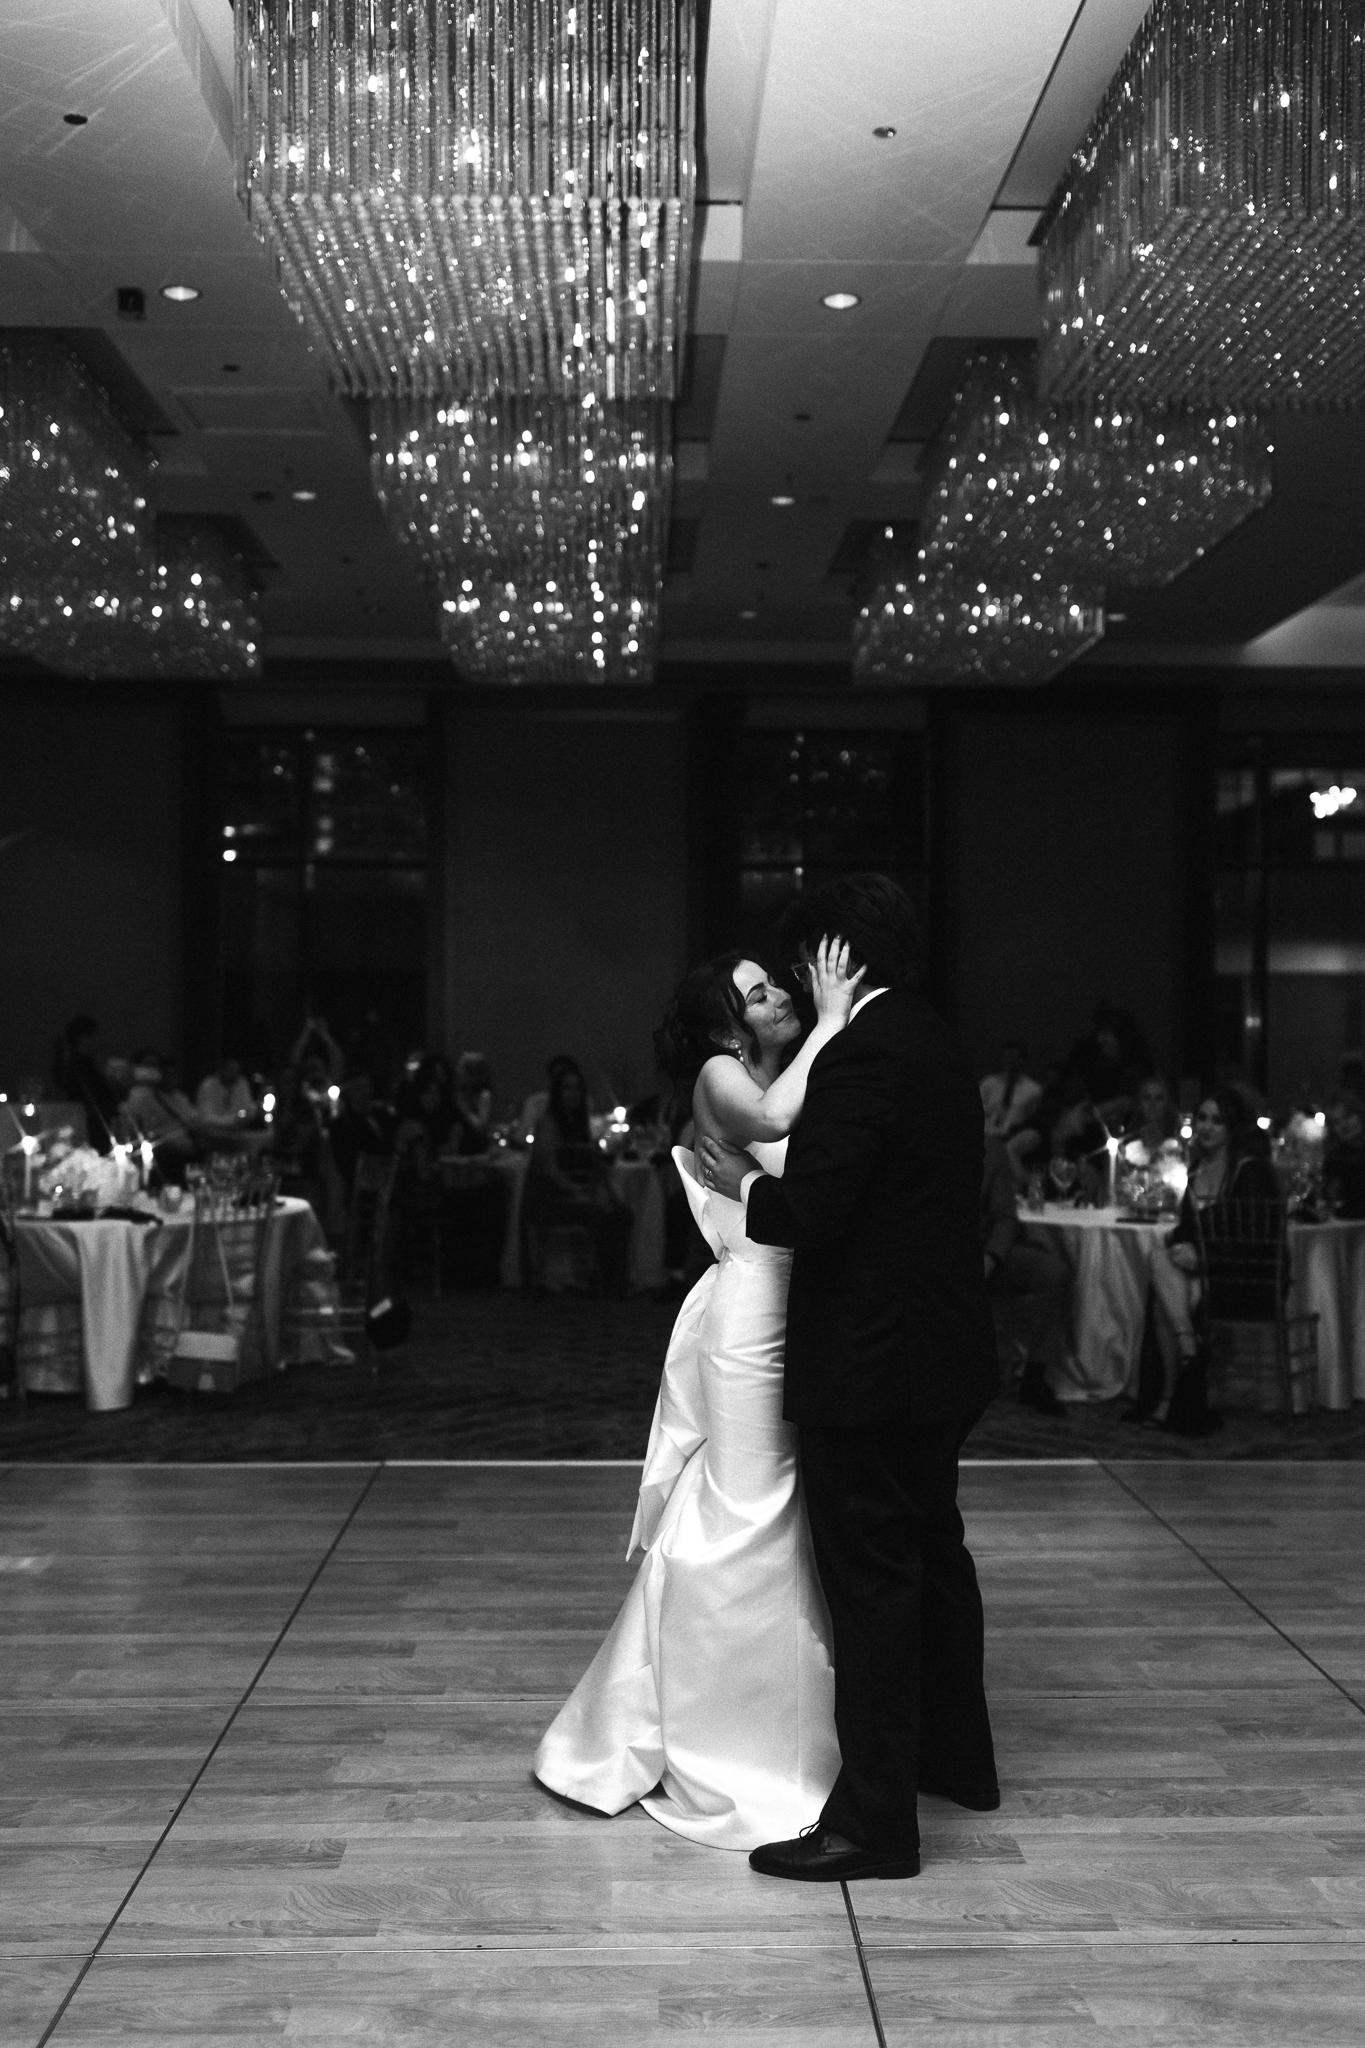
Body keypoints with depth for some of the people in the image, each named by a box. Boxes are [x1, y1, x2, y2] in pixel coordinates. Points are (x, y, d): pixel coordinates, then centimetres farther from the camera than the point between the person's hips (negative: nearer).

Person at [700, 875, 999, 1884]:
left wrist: (744, 1183, -5)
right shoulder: (941, 1048, 10)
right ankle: (957, 1756, 40)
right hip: (945, 1355, 10)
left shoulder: (863, 1054, -20)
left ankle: (873, 1820, 7)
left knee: (872, 1581, -2)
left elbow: (808, 1212, -24)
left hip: (871, 1364, -10)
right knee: (932, 1547, 23)